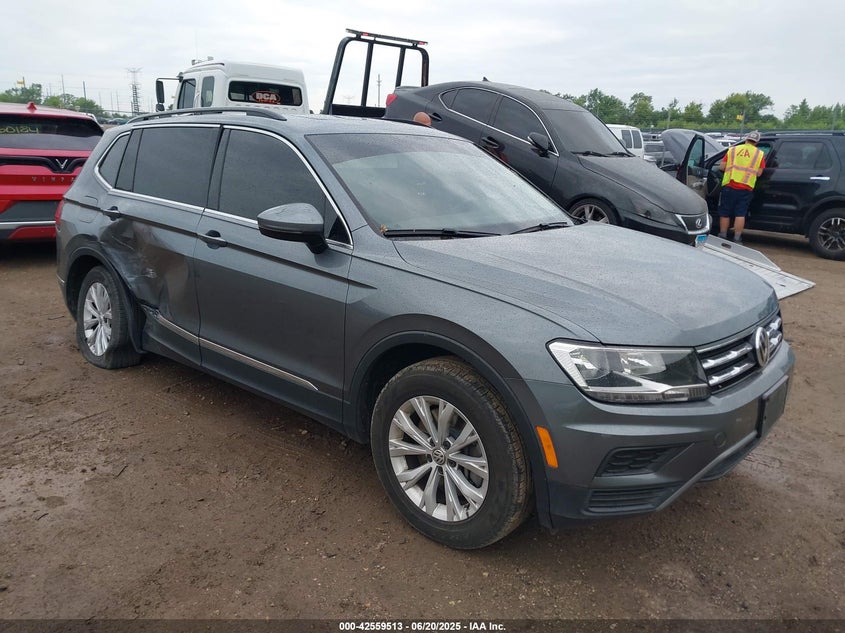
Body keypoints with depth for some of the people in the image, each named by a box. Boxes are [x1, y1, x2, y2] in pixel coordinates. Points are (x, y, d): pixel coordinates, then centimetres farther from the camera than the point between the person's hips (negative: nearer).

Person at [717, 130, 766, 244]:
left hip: (729, 186, 0)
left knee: (725, 213, 9)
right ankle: (737, 239, 2)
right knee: (740, 214, 3)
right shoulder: (759, 154, 5)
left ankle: (722, 237, 15)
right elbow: (759, 173, 2)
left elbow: (722, 167, 5)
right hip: (746, 189, 0)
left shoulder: (733, 149, 6)